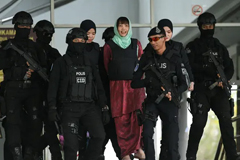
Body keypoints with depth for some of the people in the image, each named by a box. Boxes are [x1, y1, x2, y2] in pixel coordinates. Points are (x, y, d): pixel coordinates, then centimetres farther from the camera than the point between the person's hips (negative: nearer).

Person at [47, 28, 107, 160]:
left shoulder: (89, 63, 18)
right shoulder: (61, 62, 8)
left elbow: (99, 86, 18)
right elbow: (53, 86, 3)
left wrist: (104, 107, 9)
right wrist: (52, 108, -5)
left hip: (89, 106, 3)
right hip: (69, 108, -3)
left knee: (99, 135, -14)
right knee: (71, 143, -9)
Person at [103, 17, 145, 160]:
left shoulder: (136, 44, 13)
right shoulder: (109, 46, 5)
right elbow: (106, 67, 8)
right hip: (118, 87, -2)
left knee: (137, 117, -7)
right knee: (122, 120, -4)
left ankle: (137, 148, 1)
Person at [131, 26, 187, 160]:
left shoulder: (175, 58, -2)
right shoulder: (147, 58, 4)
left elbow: (183, 84, 0)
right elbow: (134, 83, 4)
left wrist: (173, 94, -20)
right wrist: (149, 81, -14)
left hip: (169, 102, -1)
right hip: (152, 101, 2)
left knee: (171, 141, -6)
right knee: (147, 134, -19)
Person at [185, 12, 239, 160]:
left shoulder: (220, 47, 18)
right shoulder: (193, 47, 7)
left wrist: (224, 78, -9)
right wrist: (206, 70, -18)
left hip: (219, 90, 3)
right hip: (201, 90, -3)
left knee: (226, 120, -8)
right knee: (199, 122, -12)